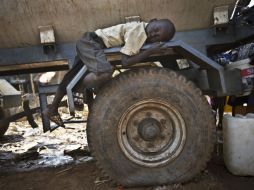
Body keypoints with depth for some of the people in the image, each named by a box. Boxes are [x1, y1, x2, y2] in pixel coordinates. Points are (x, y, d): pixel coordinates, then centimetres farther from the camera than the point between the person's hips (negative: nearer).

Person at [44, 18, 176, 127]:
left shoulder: (144, 33, 3)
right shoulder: (137, 30, -22)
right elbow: (125, 62, -25)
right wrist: (150, 51, -24)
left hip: (88, 42, 10)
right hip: (91, 42, -10)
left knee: (73, 77, 17)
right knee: (105, 72, -34)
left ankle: (52, 109, 33)